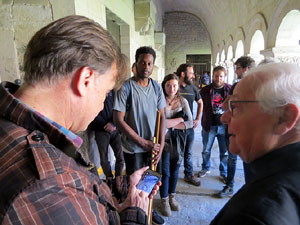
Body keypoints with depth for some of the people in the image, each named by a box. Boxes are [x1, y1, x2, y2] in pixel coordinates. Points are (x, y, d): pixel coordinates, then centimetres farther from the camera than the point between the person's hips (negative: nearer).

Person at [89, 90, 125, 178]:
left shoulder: (111, 91, 11)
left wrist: (112, 123, -13)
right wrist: (105, 125, -12)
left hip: (114, 129, 2)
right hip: (101, 130, -2)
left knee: (120, 157, -3)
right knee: (104, 159, 3)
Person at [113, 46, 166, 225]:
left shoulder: (156, 87, 1)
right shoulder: (126, 87, -13)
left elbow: (162, 116, 4)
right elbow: (118, 120, -15)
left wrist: (161, 144, -5)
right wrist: (144, 142, -15)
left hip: (153, 146, 4)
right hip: (133, 148, -4)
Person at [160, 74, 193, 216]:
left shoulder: (183, 101, 0)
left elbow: (190, 123, -6)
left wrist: (171, 124, -15)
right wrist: (180, 119, -13)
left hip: (178, 141, 3)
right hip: (164, 141, -3)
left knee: (175, 170, 17)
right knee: (165, 172, 5)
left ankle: (172, 197, 39)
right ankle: (164, 200, 29)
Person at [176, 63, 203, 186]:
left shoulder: (192, 88, 5)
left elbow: (200, 103, 19)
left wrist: (198, 119, 12)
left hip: (189, 126, 5)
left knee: (188, 153, 17)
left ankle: (189, 175, 32)